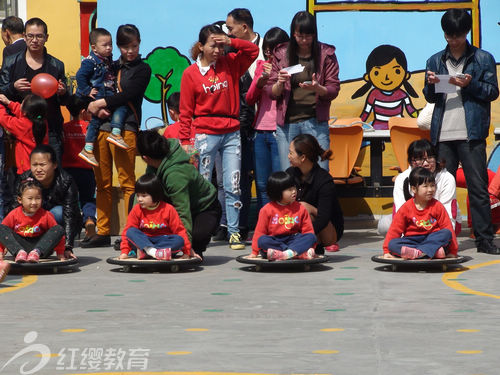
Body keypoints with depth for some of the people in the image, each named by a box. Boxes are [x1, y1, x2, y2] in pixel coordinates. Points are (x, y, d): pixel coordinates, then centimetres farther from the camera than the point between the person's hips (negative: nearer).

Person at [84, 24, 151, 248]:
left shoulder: (142, 69, 6)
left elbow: (128, 95, -9)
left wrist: (101, 103, -9)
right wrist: (96, 108, -4)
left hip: (125, 128, -5)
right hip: (101, 127, 5)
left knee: (127, 182, -8)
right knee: (102, 183, 6)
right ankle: (103, 232, 12)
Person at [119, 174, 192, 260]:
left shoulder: (168, 209, -7)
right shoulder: (137, 210, -1)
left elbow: (180, 230, -6)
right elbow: (127, 231, 0)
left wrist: (187, 251, -10)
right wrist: (124, 252, -10)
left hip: (164, 241, -1)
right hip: (144, 242, 1)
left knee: (179, 240, -30)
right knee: (130, 232, -23)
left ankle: (144, 252, -38)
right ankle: (152, 251, -45)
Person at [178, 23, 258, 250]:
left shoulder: (230, 64, 8)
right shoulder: (191, 73, 1)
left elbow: (253, 51, 7)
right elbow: (185, 111, 2)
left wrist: (231, 42, -7)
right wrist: (185, 141, -3)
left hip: (231, 133, 2)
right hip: (205, 135, -2)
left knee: (233, 186, 0)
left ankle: (234, 233, 4)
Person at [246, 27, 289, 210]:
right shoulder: (262, 66, 13)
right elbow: (249, 100, 10)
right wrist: (260, 81, -7)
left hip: (279, 131, -5)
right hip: (260, 132, 5)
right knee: (261, 184, 8)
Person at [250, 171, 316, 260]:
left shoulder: (300, 209, 6)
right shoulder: (267, 210, 0)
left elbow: (308, 231, 6)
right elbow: (259, 232, 1)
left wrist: (311, 246, -6)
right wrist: (254, 252, -2)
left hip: (293, 240, 2)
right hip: (274, 242, -2)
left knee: (311, 237, -22)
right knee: (262, 240, -33)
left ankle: (288, 253, -45)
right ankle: (301, 254, -38)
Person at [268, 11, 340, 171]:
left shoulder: (325, 54, 5)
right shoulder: (281, 54, 8)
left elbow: (333, 90, 2)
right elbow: (273, 93, 9)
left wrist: (317, 88, -19)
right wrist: (280, 83, -13)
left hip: (315, 121, -1)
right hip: (286, 123, 1)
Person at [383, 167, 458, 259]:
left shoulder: (437, 206, -1)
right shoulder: (406, 208, -1)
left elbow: (448, 228, -2)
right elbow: (394, 230, 1)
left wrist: (453, 251, -7)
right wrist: (386, 251, -6)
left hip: (433, 239, 0)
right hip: (412, 240, 0)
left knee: (447, 233, -27)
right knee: (392, 244, -27)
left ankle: (418, 252, -43)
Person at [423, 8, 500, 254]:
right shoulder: (435, 61, 14)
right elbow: (430, 97, 16)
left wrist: (470, 84, -12)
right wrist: (431, 84, -5)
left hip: (471, 133, -3)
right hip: (443, 134, 3)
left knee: (478, 186, -3)